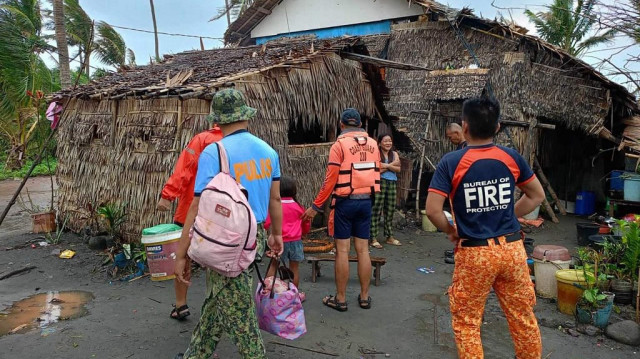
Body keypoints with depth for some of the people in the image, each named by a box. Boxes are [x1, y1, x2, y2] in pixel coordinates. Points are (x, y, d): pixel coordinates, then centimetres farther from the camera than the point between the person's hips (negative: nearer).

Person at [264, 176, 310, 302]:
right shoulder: (297, 206, 0)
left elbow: (266, 224, -11)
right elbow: (306, 222, 13)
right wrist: (303, 232, 33)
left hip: (279, 241, -1)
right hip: (295, 241, 1)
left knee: (273, 265, 13)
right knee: (294, 268, 10)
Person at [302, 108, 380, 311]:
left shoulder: (340, 144, -9)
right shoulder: (373, 144, 6)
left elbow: (331, 179, -12)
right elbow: (376, 174, 10)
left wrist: (316, 206, -7)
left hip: (345, 201, -5)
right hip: (366, 201, 5)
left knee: (342, 250, 2)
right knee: (363, 249, 10)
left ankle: (340, 299, 10)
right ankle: (364, 297, 19)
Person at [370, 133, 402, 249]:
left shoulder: (395, 154, 13)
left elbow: (398, 169, 2)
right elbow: (377, 170, -14)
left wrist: (386, 165, -13)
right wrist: (393, 164, -9)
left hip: (392, 183, 6)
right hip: (379, 183, -6)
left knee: (390, 211, 11)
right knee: (376, 211, -6)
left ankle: (390, 237, 22)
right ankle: (373, 238, -2)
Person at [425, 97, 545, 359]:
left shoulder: (451, 162, -10)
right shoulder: (512, 157, 1)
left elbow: (432, 210, -15)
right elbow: (537, 196, 13)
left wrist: (451, 231, 2)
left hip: (474, 253, -4)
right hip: (512, 248, 4)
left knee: (466, 323, 12)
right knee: (523, 318, 19)